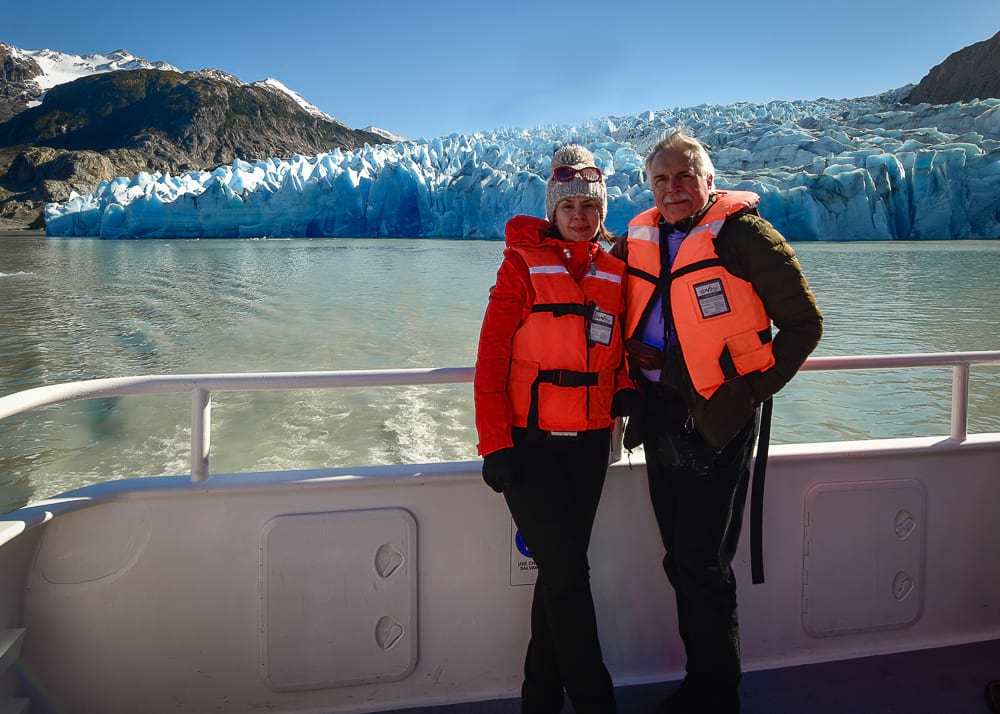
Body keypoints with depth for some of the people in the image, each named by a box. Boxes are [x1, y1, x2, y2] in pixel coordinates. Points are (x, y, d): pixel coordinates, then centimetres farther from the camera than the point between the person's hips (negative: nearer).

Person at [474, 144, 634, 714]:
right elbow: (491, 360, -7)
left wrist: (627, 390, 0)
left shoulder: (615, 273, 10)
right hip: (531, 444, -4)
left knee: (562, 569, 10)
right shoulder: (524, 265, -4)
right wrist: (495, 446, -13)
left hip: (589, 445, 5)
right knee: (567, 572, -5)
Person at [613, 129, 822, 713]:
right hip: (660, 415, 6)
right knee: (681, 559, 13)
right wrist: (637, 357, 4)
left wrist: (754, 391, -9)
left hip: (721, 418, -6)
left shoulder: (747, 236, -8)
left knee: (703, 562, -2)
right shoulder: (637, 242, 9)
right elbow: (622, 319, 23)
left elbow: (804, 324, -5)